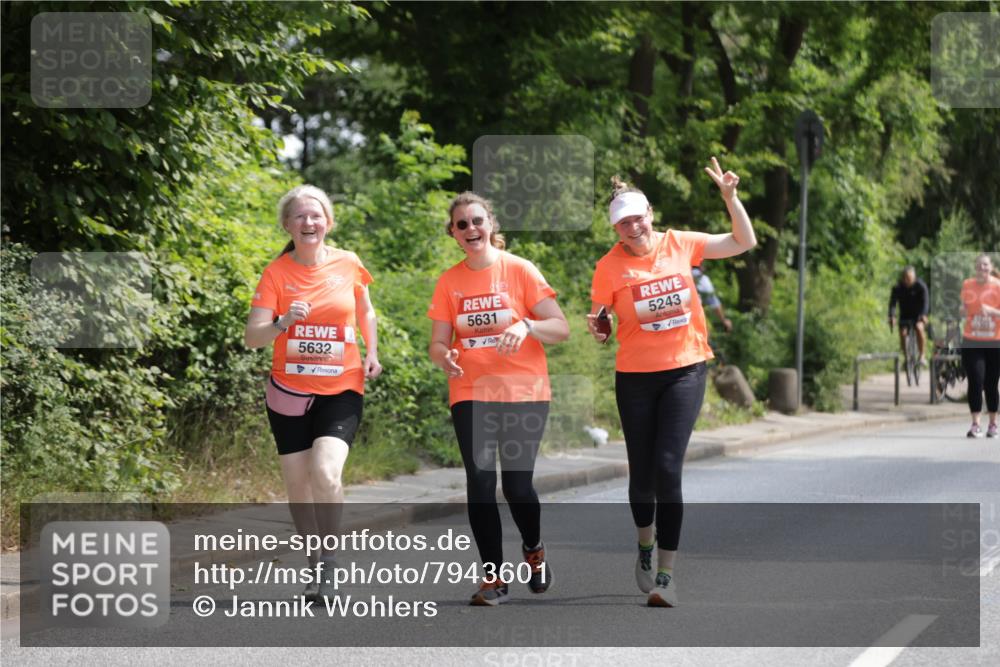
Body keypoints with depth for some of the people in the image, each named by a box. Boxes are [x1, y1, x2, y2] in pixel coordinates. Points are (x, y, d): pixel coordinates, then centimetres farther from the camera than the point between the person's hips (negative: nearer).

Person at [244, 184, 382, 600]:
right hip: (288, 392, 1)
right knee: (298, 485, 6)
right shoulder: (276, 273, -5)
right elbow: (252, 337, -11)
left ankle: (329, 559, -5)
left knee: (326, 473, -22)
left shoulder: (349, 265, 0)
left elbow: (366, 311, 19)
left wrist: (372, 353, 4)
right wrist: (284, 323, -30)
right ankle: (313, 564, 26)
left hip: (341, 390, -1)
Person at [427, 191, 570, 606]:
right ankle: (494, 578, 3)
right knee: (480, 483, -7)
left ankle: (534, 550, 26)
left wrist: (526, 325, -23)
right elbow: (438, 342, 7)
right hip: (471, 394, 2)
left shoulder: (520, 271, -2)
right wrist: (444, 358, -16)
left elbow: (561, 329, -3)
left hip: (523, 393, -2)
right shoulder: (449, 282, 6)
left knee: (517, 485, -5)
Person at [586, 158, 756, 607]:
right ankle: (646, 544, 37)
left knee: (668, 467, -13)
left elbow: (744, 242, 8)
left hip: (685, 370, 0)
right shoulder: (610, 266, -6)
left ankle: (666, 572, -9)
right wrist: (597, 330, -23)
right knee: (641, 471, 6)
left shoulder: (680, 244, -1)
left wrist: (730, 197, -4)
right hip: (635, 376, 0)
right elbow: (599, 319, 0)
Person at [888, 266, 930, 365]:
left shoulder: (920, 285, -18)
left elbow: (925, 301, -27)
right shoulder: (897, 288, -14)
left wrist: (924, 315, -45)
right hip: (905, 316, 2)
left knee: (919, 328, -30)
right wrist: (892, 317, -41)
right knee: (902, 333, -19)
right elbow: (892, 303, -23)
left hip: (918, 315, -2)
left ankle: (921, 355, -18)